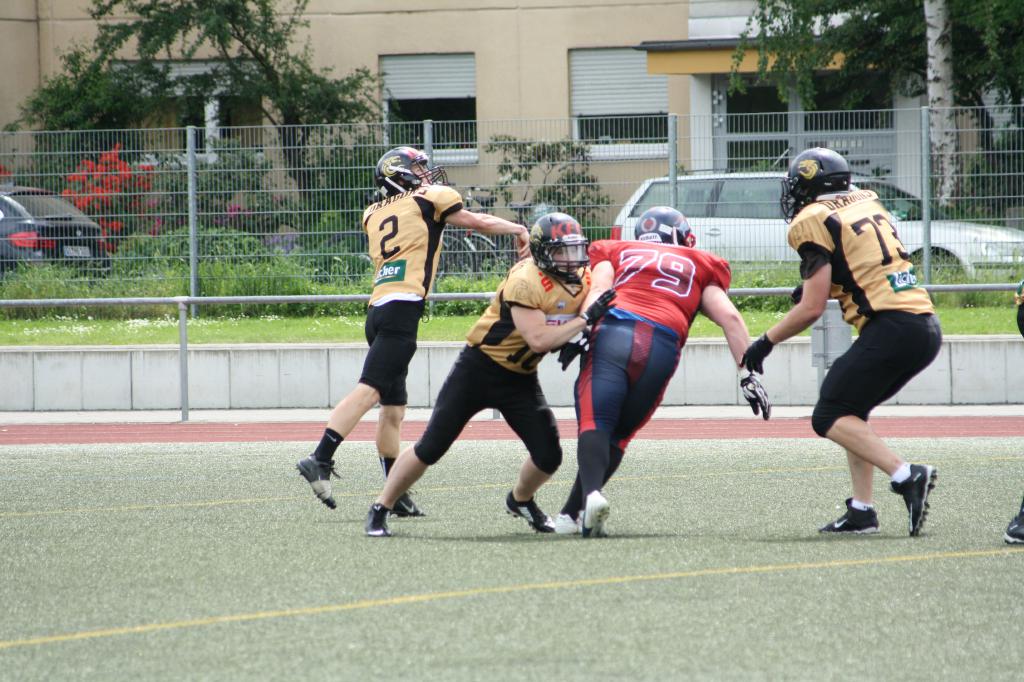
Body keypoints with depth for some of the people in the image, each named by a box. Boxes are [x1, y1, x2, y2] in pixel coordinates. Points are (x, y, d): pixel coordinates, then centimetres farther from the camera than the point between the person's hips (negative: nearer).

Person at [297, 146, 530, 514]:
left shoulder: (374, 213, 22)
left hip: (378, 308, 7)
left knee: (394, 406, 10)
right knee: (370, 389, -17)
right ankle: (320, 459, -30)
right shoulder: (431, 199, 7)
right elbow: (480, 222, 17)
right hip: (402, 308, -7)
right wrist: (519, 229, 32)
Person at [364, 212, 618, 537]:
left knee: (549, 456, -3)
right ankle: (380, 509, 10)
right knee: (431, 448, -4)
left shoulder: (584, 280, -3)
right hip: (478, 367, -6)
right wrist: (585, 319, -31)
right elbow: (538, 340, -31)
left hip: (520, 379, 6)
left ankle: (520, 500, 29)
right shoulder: (526, 281, -26)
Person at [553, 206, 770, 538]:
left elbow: (600, 290, 9)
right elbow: (729, 317, 18)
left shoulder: (617, 252, 29)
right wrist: (749, 375, 15)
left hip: (613, 333, -1)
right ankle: (571, 514, 6)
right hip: (661, 348, 1)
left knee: (595, 423, -9)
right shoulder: (697, 266, 30)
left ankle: (590, 494, -37)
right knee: (618, 433, 14)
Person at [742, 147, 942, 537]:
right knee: (850, 410, 20)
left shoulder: (814, 222, -3)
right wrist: (819, 286, 31)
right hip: (927, 326, 8)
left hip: (891, 326, -8)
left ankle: (906, 476, -21)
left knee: (830, 418, -3)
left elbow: (812, 308, -6)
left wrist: (766, 343, 6)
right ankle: (861, 510, 12)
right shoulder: (868, 202, 20)